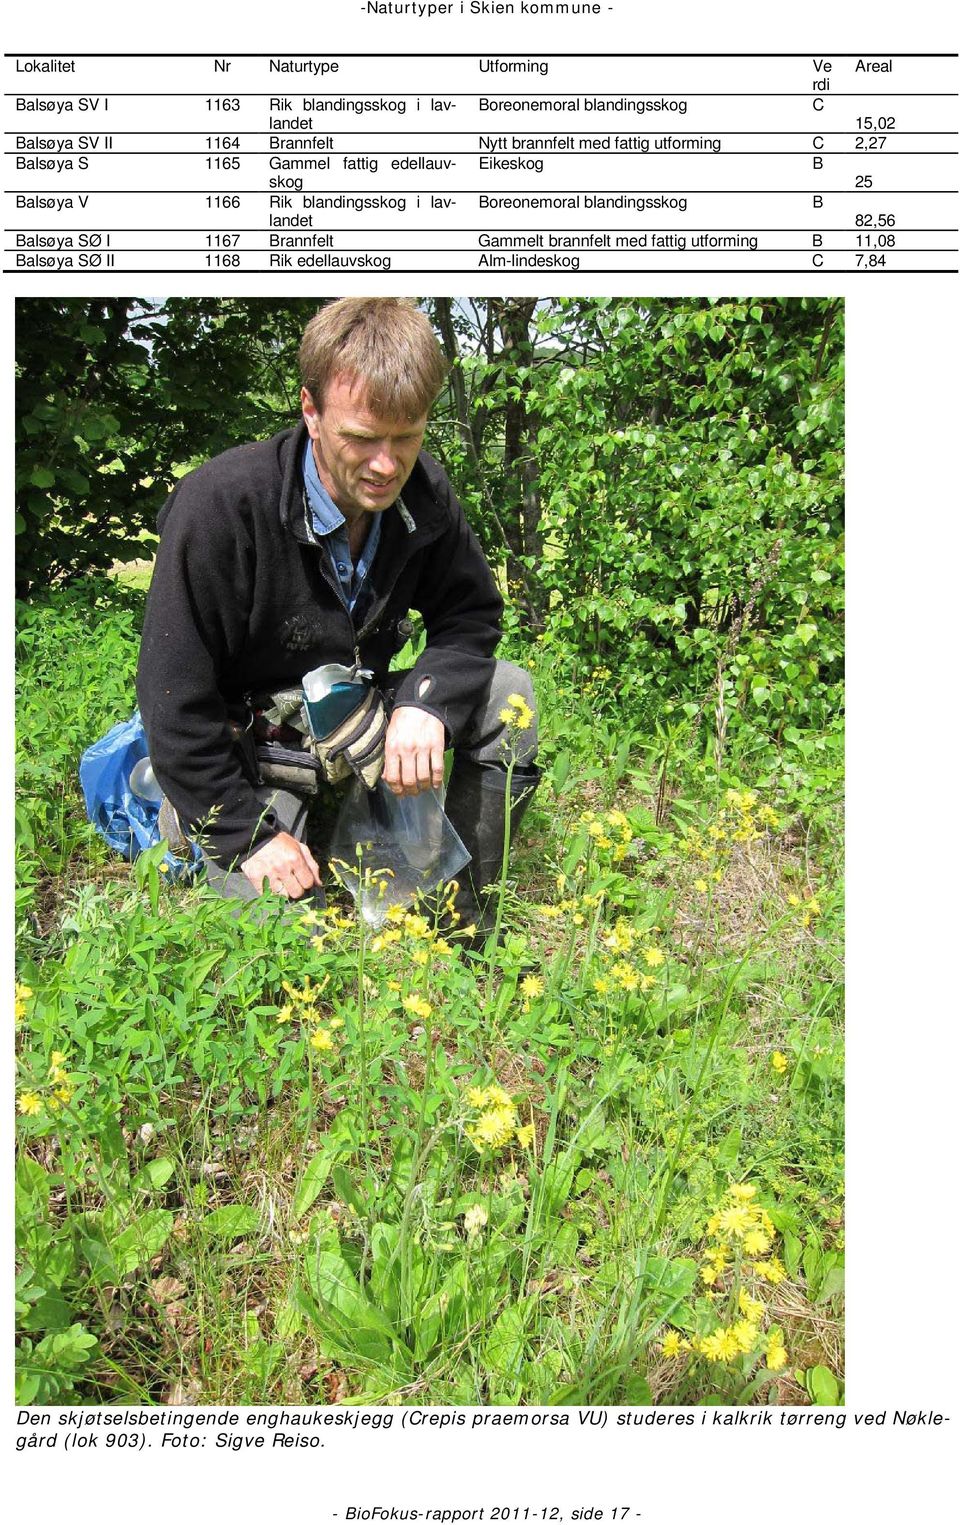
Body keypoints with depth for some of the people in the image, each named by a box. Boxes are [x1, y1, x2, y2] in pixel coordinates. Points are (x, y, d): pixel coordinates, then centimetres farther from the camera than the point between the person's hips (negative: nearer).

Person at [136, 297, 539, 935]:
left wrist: (428, 704, -24)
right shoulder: (219, 506, -27)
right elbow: (173, 699, -23)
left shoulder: (423, 493, -11)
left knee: (508, 694, -14)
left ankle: (466, 926, -1)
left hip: (359, 725, 5)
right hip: (241, 757, -4)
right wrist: (247, 838, -21)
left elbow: (472, 614, -2)